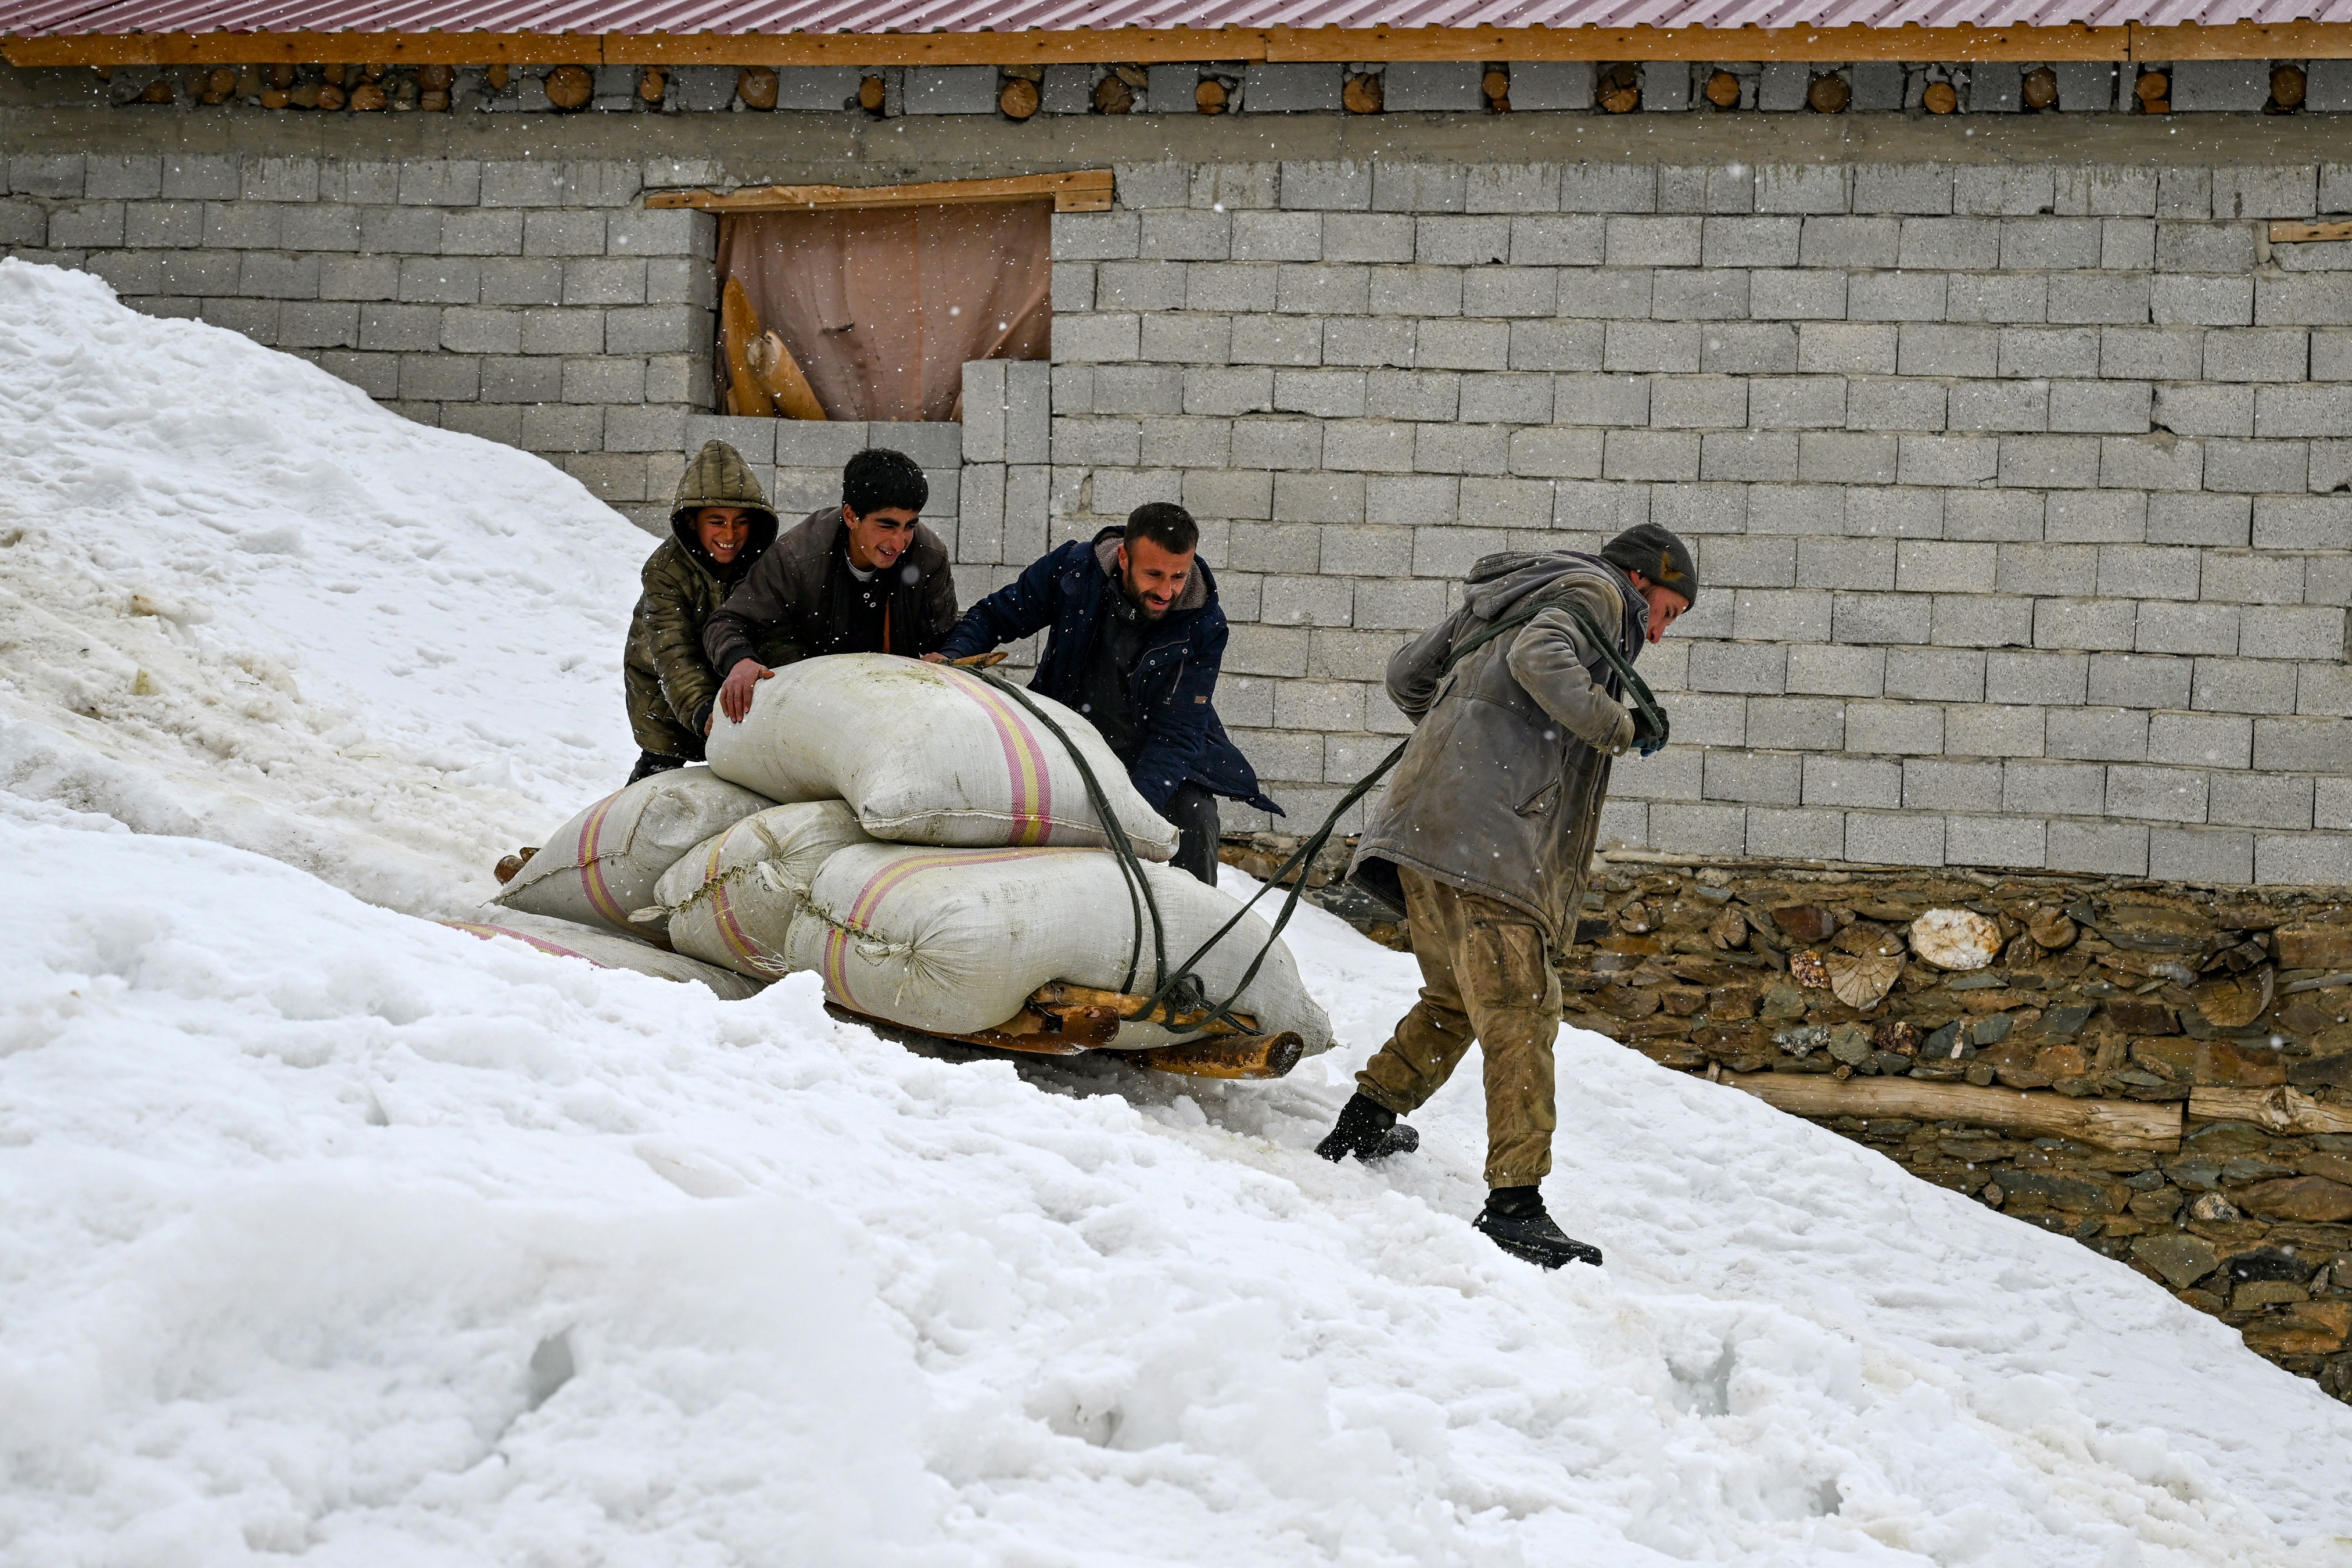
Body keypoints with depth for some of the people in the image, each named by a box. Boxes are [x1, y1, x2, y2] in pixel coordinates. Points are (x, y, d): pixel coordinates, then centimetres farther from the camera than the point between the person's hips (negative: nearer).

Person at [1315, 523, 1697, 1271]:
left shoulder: (1504, 599, 30)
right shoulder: (1593, 592, 3)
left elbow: (1407, 675, 33)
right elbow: (1539, 657, -19)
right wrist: (1617, 726, -14)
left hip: (1425, 830, 9)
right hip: (1486, 838, -9)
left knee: (1458, 998, 27)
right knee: (1519, 1013, -14)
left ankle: (1364, 1124, 34)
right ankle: (1515, 1204, -22)